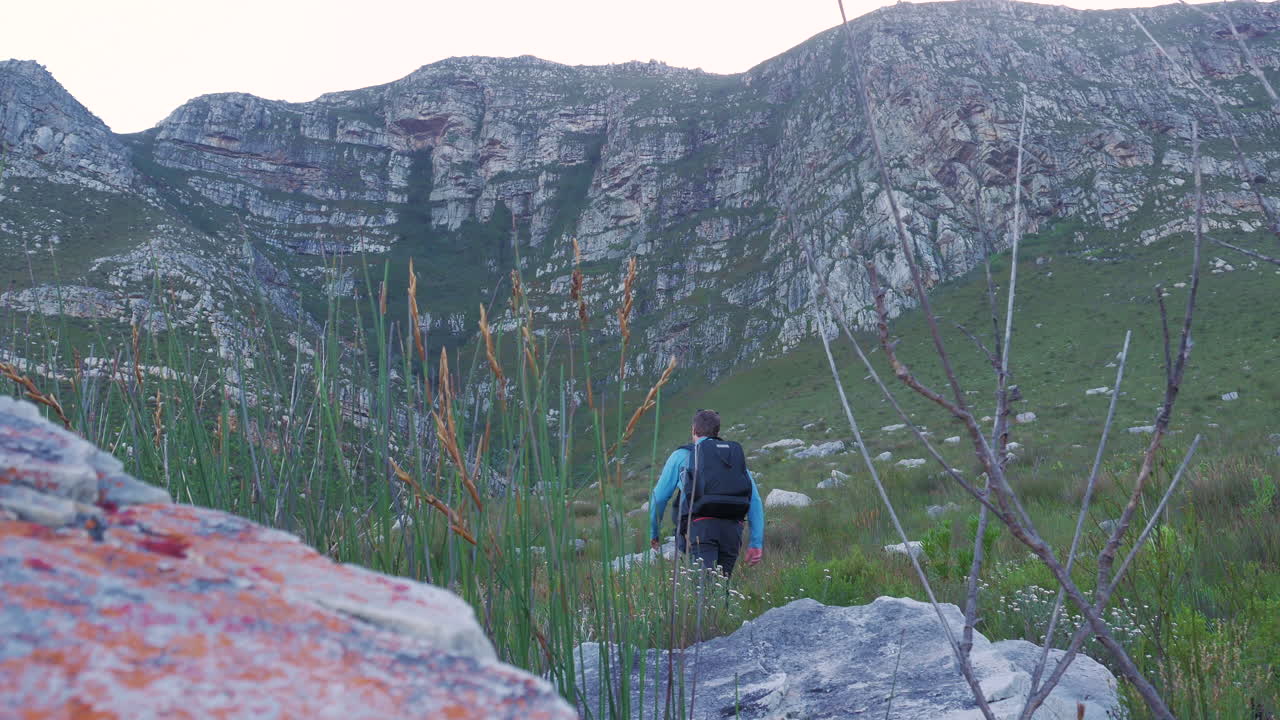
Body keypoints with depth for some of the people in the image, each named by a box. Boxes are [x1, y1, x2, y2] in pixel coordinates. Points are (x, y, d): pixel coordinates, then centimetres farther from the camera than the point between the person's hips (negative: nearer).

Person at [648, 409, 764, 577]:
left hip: (701, 526, -4)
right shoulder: (736, 456, 25)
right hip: (732, 529, 4)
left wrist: (654, 532, 28)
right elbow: (755, 501, 15)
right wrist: (757, 543, 12)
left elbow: (659, 497, 15)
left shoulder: (682, 455, 16)